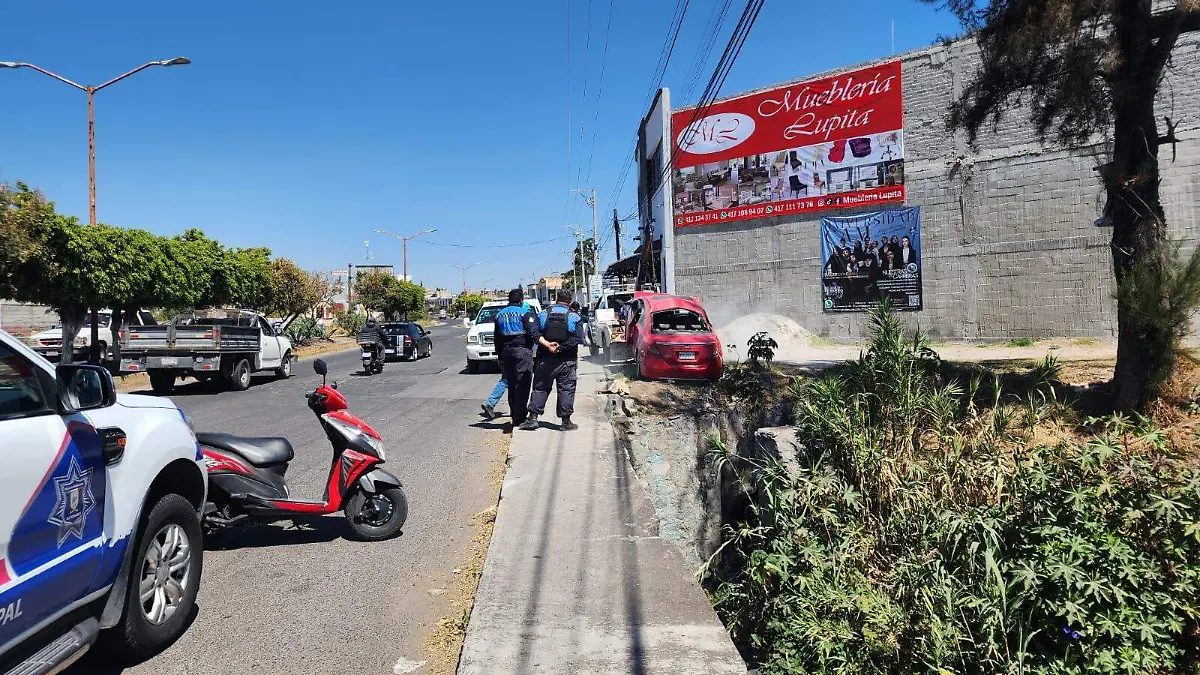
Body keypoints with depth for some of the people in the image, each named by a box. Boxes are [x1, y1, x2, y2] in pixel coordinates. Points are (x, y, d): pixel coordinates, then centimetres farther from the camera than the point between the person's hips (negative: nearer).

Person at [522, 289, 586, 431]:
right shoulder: (574, 317, -1)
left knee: (540, 388, 10)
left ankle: (533, 418, 6)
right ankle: (566, 421, 5)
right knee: (566, 389, 4)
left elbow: (535, 333, -5)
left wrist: (547, 344, -14)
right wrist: (561, 348, -13)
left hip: (545, 359, 2)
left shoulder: (543, 314, 6)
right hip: (566, 361, -2)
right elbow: (577, 339, -12)